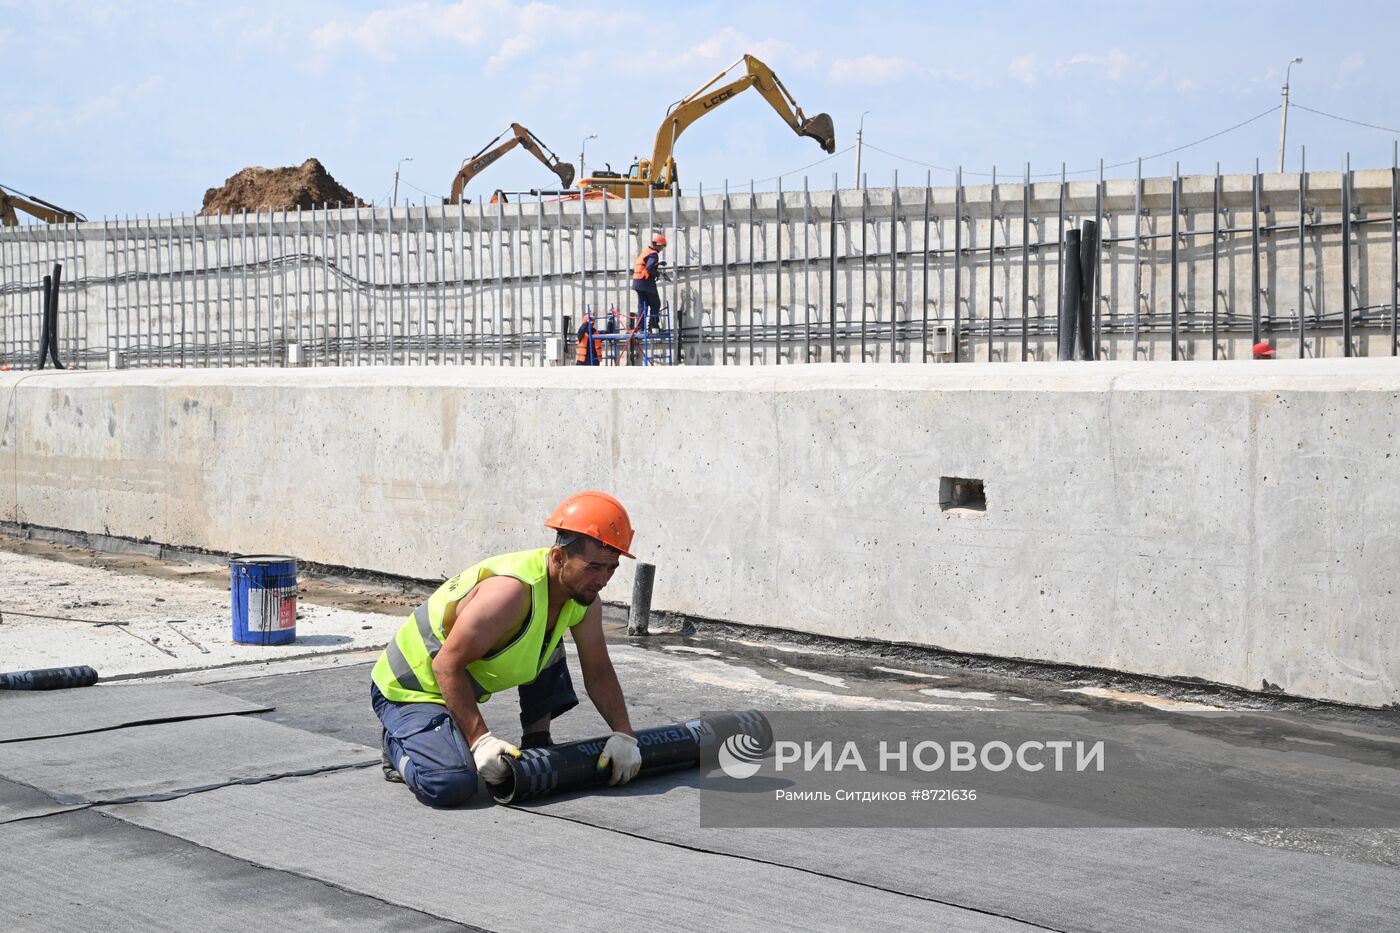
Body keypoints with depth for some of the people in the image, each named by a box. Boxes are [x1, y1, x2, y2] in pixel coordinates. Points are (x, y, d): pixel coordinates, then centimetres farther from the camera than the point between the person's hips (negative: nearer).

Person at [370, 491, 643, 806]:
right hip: (408, 689, -9)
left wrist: (624, 734, -5)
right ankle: (396, 743, -1)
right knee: (452, 785, -31)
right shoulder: (511, 592, -34)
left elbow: (599, 672, 5)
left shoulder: (585, 597, -7)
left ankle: (538, 744, 16)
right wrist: (481, 739, -31)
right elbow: (447, 666, -29)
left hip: (461, 682, 9)